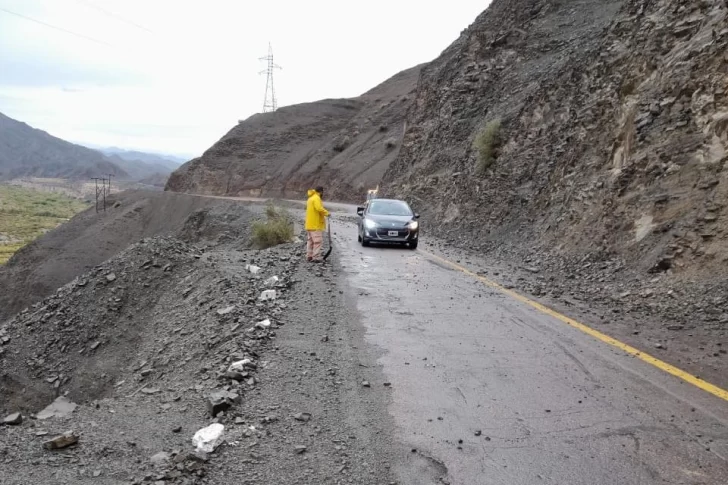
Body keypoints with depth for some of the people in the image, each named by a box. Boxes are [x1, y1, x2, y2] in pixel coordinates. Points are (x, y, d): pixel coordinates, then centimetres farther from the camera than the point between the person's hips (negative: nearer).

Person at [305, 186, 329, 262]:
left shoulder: (310, 198, 19)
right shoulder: (316, 198, -13)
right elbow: (319, 208, -28)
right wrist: (326, 213, -14)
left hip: (310, 224, 10)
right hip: (316, 225, -10)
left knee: (310, 240, 14)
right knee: (318, 241, -8)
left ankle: (309, 256, 17)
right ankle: (316, 257, -9)